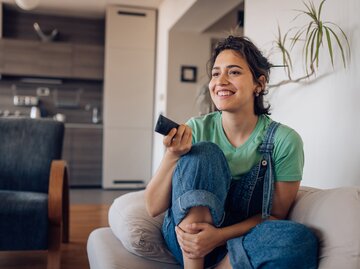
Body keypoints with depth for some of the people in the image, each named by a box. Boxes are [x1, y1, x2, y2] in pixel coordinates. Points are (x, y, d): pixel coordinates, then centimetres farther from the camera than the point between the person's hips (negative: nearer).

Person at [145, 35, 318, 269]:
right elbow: (153, 207, -8)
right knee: (203, 152, -24)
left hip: (242, 245, 0)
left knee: (300, 239, -32)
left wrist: (219, 236, -20)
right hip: (185, 241, 0)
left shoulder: (284, 140, -10)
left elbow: (275, 215, -5)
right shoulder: (196, 129, -7)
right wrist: (172, 156, -27)